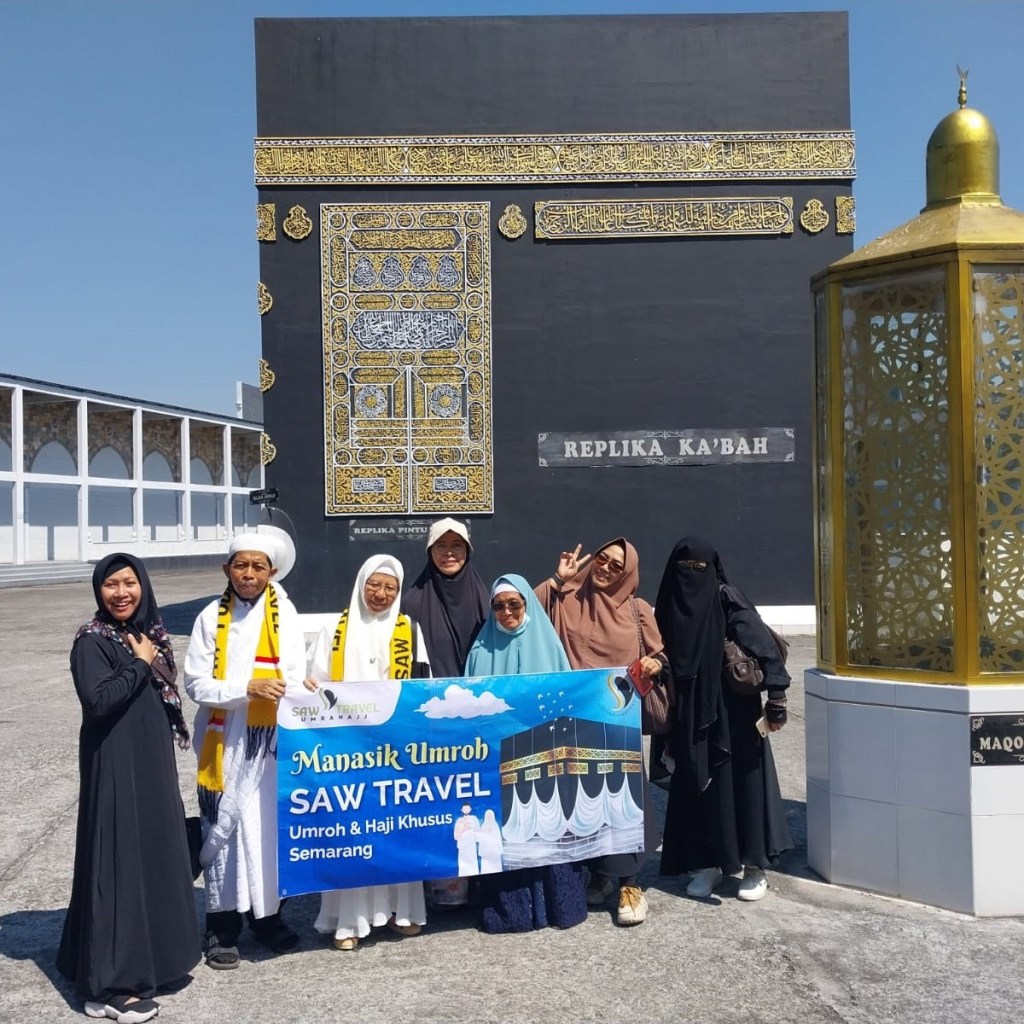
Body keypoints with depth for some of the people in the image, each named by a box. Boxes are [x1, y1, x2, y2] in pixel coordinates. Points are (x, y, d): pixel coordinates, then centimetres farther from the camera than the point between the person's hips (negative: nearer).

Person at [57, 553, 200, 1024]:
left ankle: (144, 957, 31)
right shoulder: (91, 641, -14)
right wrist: (140, 664, -18)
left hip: (152, 763, 8)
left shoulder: (149, 633, 8)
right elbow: (98, 699, -28)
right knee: (118, 862, -4)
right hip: (114, 768, -8)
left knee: (154, 855, 15)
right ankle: (109, 985, 6)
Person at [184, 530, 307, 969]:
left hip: (270, 740, 1)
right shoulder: (211, 616, -1)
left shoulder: (284, 613, 0)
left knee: (271, 826, 7)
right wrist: (247, 689, -18)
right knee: (222, 829, 3)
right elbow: (196, 683, -4)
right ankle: (222, 926, 14)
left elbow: (294, 679, -3)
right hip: (224, 742, -1)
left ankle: (267, 913, 23)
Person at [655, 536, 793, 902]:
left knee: (741, 783, 2)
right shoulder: (668, 605, 4)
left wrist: (776, 698, -21)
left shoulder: (727, 598, -11)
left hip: (733, 712, -4)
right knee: (697, 787, 9)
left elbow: (765, 646, -16)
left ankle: (754, 866, 15)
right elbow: (662, 660, 8)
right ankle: (707, 863, 22)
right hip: (689, 716, 5)